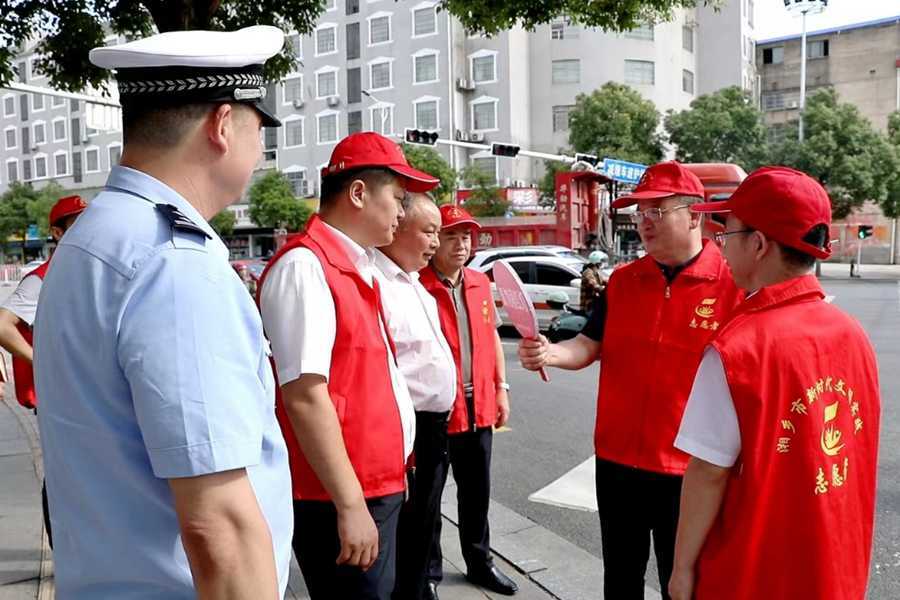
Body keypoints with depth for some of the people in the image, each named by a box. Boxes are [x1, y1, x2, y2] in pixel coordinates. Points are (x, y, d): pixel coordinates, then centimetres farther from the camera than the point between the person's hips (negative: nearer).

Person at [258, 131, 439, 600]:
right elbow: (305, 396, -24)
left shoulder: (358, 266, 11)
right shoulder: (305, 267, -18)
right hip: (340, 501, -9)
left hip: (376, 487, 9)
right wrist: (350, 503, -21)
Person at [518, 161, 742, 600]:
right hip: (616, 459, 4)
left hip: (688, 468, -4)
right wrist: (551, 353, -21)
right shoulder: (622, 281, 4)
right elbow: (590, 345, 1)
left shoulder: (733, 284, -10)